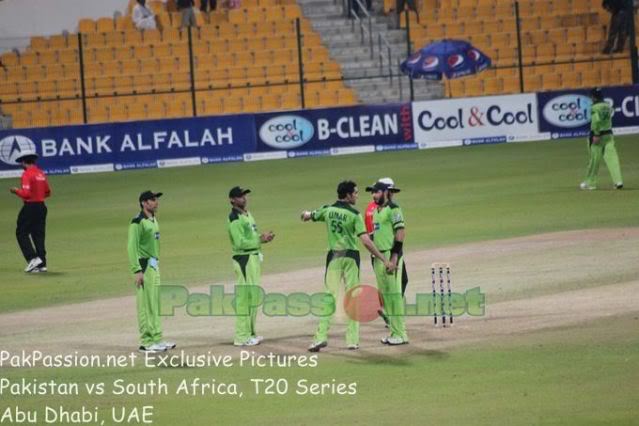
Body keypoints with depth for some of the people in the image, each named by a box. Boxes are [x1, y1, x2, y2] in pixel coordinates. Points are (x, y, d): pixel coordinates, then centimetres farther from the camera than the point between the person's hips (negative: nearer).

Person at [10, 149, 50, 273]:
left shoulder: (27, 174, -14)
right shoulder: (41, 173, 10)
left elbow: (26, 194, -21)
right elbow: (47, 192, 15)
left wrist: (16, 191, -4)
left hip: (30, 206, -8)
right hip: (41, 206, 8)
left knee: (21, 233, 1)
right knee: (39, 235, 10)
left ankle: (33, 258, -12)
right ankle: (42, 264, 8)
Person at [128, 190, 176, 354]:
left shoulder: (154, 220, 15)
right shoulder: (138, 222, -13)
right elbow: (132, 247, -18)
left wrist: (156, 264, 16)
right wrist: (137, 271, -22)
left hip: (154, 265, 9)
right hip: (144, 265, -9)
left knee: (155, 304, 12)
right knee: (145, 304, -7)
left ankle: (156, 339, 17)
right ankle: (146, 342, -5)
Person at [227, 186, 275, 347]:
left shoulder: (247, 215, 17)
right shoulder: (234, 219, -14)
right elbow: (240, 243, -21)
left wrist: (263, 237, 2)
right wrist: (260, 240, -19)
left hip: (254, 257, 10)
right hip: (243, 259, -10)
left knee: (253, 297, 15)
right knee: (244, 298, -9)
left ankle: (250, 333, 24)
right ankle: (242, 337, -7)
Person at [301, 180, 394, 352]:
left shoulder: (327, 210, 1)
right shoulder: (354, 214, -11)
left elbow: (305, 216, 17)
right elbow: (365, 241, -18)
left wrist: (307, 214, 43)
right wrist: (383, 259, -15)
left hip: (334, 257, 2)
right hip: (351, 257, -2)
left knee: (330, 295, 4)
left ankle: (321, 336, -7)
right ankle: (352, 340, 5)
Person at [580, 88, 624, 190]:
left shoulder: (595, 107, -12)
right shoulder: (608, 106, 10)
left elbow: (596, 120, -25)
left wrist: (596, 135, -23)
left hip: (598, 135, -6)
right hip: (609, 134, 6)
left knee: (594, 159, 4)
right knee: (612, 157, -2)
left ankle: (590, 182, 14)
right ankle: (618, 181, -13)